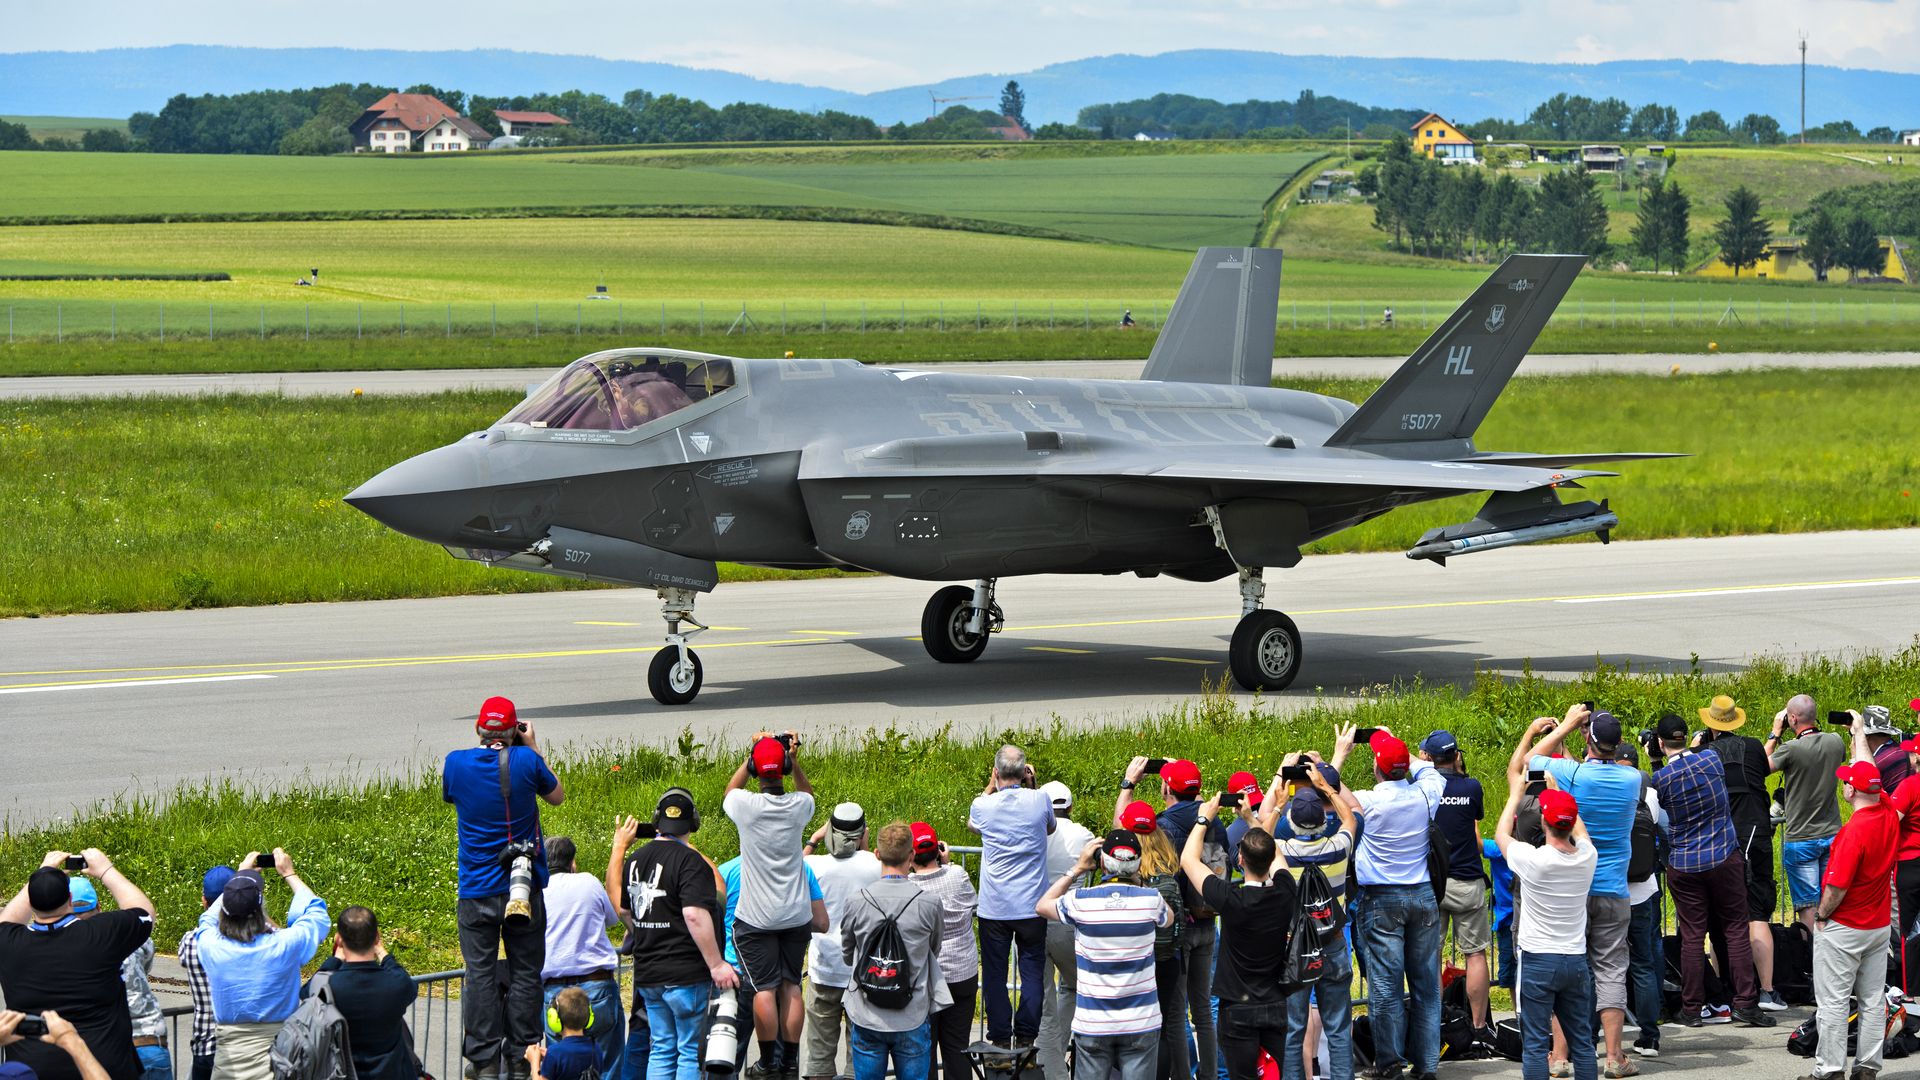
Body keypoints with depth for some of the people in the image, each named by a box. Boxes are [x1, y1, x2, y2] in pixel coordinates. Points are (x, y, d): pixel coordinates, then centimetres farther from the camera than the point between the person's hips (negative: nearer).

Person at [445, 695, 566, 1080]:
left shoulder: (456, 763, -7)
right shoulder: (526, 761, -10)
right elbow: (557, 796, 8)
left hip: (477, 890, 0)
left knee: (480, 974, 4)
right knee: (525, 973, 7)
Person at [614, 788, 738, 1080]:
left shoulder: (635, 860, 10)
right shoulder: (690, 861, -15)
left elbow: (624, 910, 22)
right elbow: (695, 915, -25)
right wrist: (716, 964, -20)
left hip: (647, 972, 7)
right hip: (686, 973, -7)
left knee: (661, 1049, 13)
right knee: (692, 1051, -1)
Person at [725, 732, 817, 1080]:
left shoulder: (747, 806, -14)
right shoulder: (799, 805, -7)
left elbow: (730, 790, 12)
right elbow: (808, 793, 20)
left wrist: (752, 754, 10)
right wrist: (794, 760, 9)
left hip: (755, 918, -3)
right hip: (796, 914, 3)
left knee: (764, 988, 0)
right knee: (791, 986, 9)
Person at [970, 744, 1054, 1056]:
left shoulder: (984, 806, -6)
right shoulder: (1039, 801, -6)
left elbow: (971, 823, 19)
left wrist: (989, 788, 22)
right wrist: (1031, 785, 16)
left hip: (994, 908, 0)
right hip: (1032, 905, 0)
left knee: (994, 974, 8)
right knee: (1032, 972, 8)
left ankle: (1000, 1039, 10)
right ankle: (1026, 1038, 7)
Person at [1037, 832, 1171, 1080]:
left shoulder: (1080, 901, -10)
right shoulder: (1150, 899, -8)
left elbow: (1042, 906, 13)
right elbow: (1168, 918, 18)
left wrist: (1077, 869, 13)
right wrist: (1138, 880, 16)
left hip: (1092, 1024, 0)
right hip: (1141, 1022, 0)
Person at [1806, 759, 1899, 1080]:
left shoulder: (1855, 830, -24)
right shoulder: (1889, 817, -1)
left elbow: (1838, 886, -25)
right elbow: (1871, 776, 18)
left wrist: (1821, 915, -8)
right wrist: (1860, 736, 32)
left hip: (1843, 928, -8)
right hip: (1880, 926, 8)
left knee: (1833, 1002, -1)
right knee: (1873, 1001, 11)